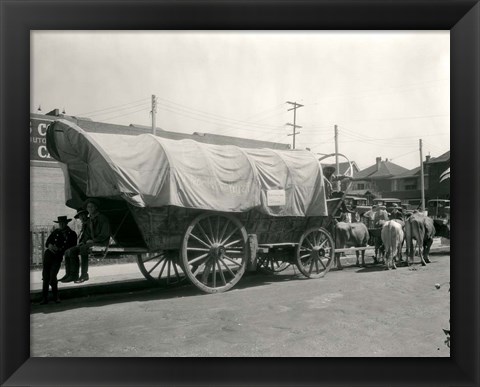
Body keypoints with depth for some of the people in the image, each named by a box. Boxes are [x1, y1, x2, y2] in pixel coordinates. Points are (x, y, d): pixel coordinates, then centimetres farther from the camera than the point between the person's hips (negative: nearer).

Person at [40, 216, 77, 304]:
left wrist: (60, 250, -10)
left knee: (52, 276, -15)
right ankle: (44, 298, 11)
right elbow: (47, 242, 13)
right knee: (45, 276, 0)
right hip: (48, 255, 3)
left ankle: (56, 296, 5)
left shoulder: (72, 234, 4)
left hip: (58, 257, -3)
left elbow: (72, 248, 2)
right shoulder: (55, 232, 13)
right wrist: (49, 245, -11)